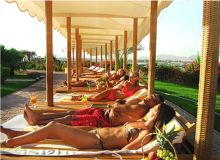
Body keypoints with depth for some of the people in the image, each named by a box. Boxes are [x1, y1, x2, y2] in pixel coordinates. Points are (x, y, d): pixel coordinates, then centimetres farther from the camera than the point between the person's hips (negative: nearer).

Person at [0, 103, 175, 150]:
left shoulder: (147, 134, -15)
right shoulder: (143, 124, 10)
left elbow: (124, 150, -24)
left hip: (96, 141, -8)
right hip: (95, 131, 8)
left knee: (53, 128, -8)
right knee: (54, 125, 8)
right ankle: (16, 134, 27)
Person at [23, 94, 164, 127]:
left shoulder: (141, 109, -13)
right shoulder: (137, 100, 15)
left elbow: (120, 107, -17)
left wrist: (115, 106, 2)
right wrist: (115, 106, -1)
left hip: (103, 121, -8)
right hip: (102, 111, 8)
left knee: (68, 119, -8)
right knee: (70, 112, 5)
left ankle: (36, 123, 4)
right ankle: (38, 116, 11)